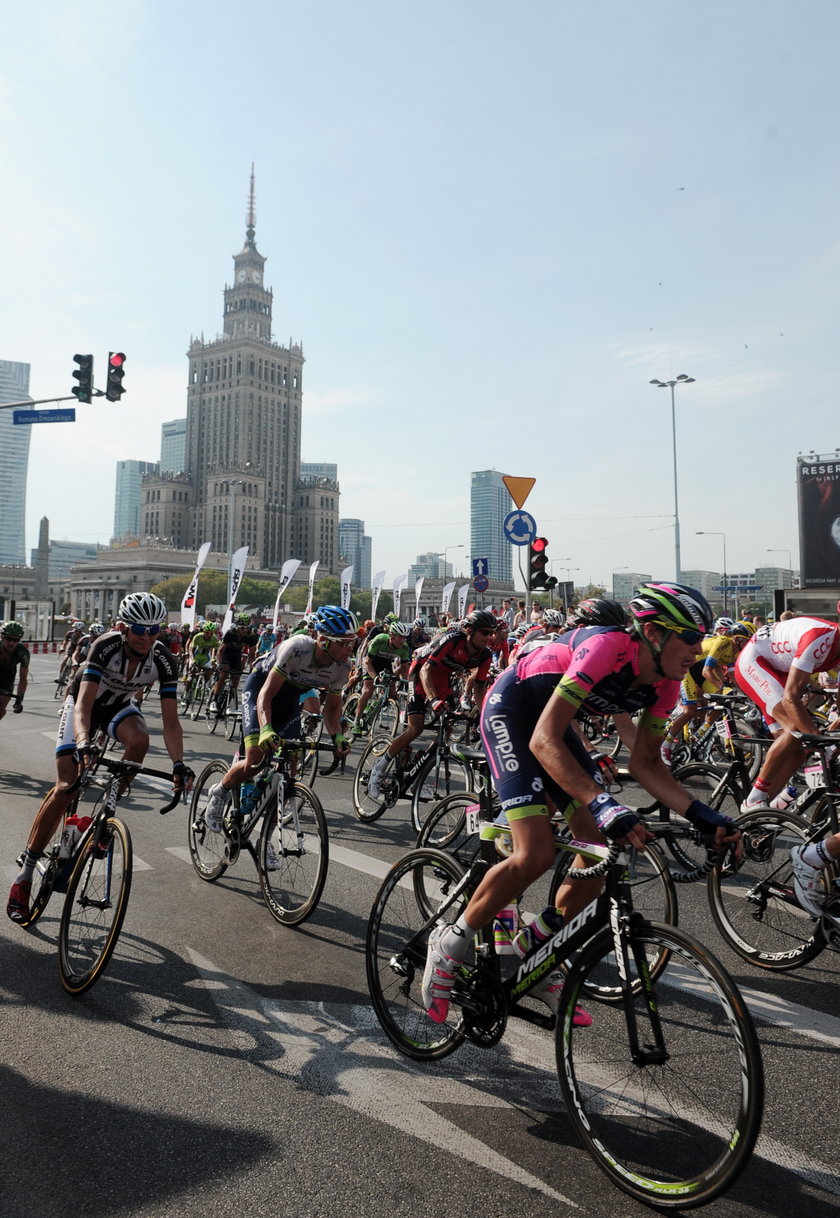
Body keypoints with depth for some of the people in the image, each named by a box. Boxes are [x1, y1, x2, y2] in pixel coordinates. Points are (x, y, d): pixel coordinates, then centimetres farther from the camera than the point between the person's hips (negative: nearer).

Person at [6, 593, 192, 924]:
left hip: (119, 706, 3)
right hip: (82, 702, -2)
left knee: (139, 739, -33)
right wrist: (83, 744, -59)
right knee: (65, 788, -13)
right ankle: (24, 875, 0)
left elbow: (170, 719, -27)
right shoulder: (106, 646, -33)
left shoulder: (163, 660, -26)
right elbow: (84, 703, -41)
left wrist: (179, 764, -40)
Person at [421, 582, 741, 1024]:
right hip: (510, 710, -8)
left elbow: (645, 763, -1)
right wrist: (603, 805, -46)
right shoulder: (607, 647, -33)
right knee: (536, 854, -20)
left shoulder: (663, 682, -9)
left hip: (555, 719, 8)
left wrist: (702, 815, -13)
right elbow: (543, 741, -37)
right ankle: (450, 943, 4)